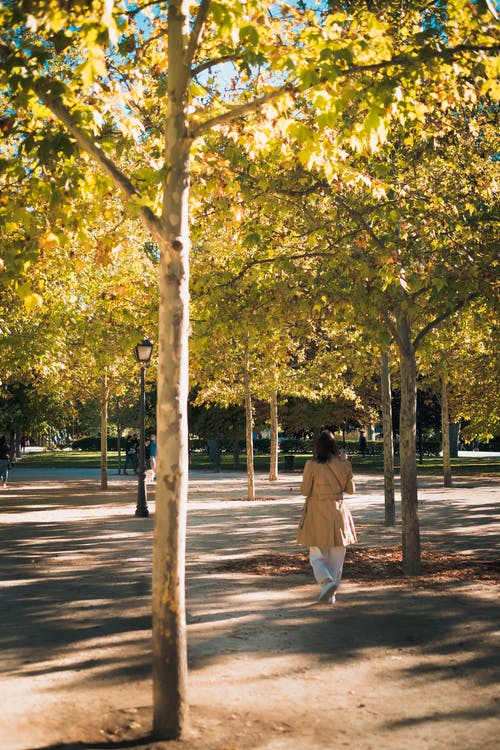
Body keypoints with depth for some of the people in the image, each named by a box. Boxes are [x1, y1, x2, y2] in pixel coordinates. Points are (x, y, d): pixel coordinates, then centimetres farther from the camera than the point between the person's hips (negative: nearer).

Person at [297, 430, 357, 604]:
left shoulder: (312, 465, -13)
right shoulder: (343, 465, -4)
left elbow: (305, 490, -6)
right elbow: (351, 490, 7)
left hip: (317, 515, -3)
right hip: (337, 513, 3)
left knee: (317, 556, 7)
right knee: (336, 556, 13)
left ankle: (327, 582, -18)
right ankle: (330, 594, 17)